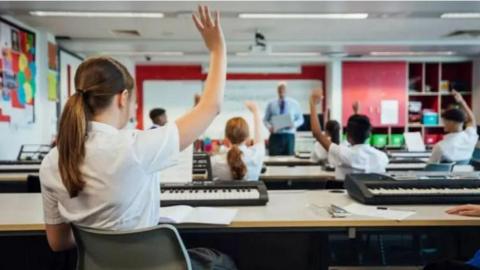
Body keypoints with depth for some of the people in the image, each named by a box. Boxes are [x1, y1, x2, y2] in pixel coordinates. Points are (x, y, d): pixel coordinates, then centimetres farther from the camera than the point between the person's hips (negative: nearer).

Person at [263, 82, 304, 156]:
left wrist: (294, 124, -10)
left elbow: (300, 119, 12)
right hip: (275, 136, -1)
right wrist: (269, 127, -11)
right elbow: (265, 119, 11)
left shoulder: (294, 103, 8)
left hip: (289, 136, 1)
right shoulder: (271, 104, 8)